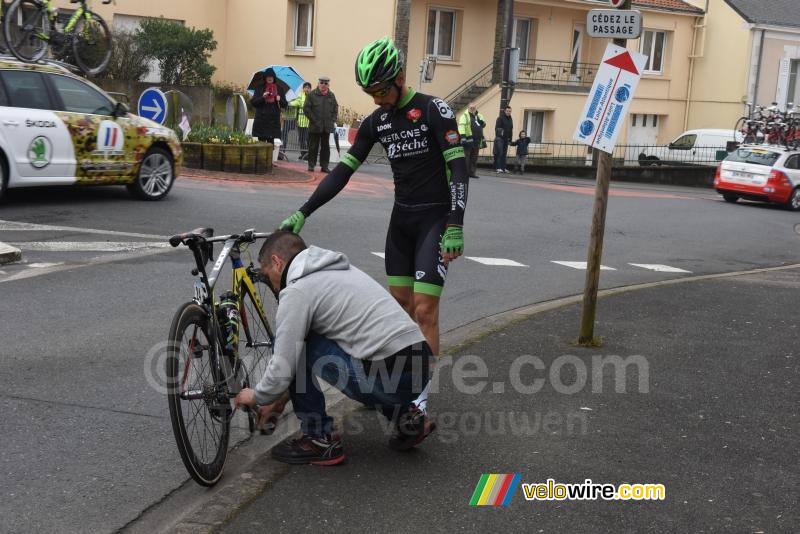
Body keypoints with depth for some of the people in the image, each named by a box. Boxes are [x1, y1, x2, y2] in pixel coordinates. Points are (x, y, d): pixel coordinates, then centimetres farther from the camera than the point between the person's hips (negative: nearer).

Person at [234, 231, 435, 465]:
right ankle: (406, 416, 19)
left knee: (297, 347, 3)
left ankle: (319, 440, 9)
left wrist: (257, 396, 16)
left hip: (389, 376, -9)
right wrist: (281, 398, 37)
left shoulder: (296, 290, -4)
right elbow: (317, 346, 32)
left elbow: (284, 367, -6)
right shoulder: (338, 270, 24)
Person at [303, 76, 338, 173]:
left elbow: (335, 109, 14)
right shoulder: (311, 95, -3)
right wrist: (314, 120, -9)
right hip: (315, 126, -3)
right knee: (313, 146, 2)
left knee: (325, 146, 7)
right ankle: (311, 165, 9)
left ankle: (324, 165, 12)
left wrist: (333, 121, 2)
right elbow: (306, 108, -5)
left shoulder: (331, 95, 9)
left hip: (327, 127, 3)